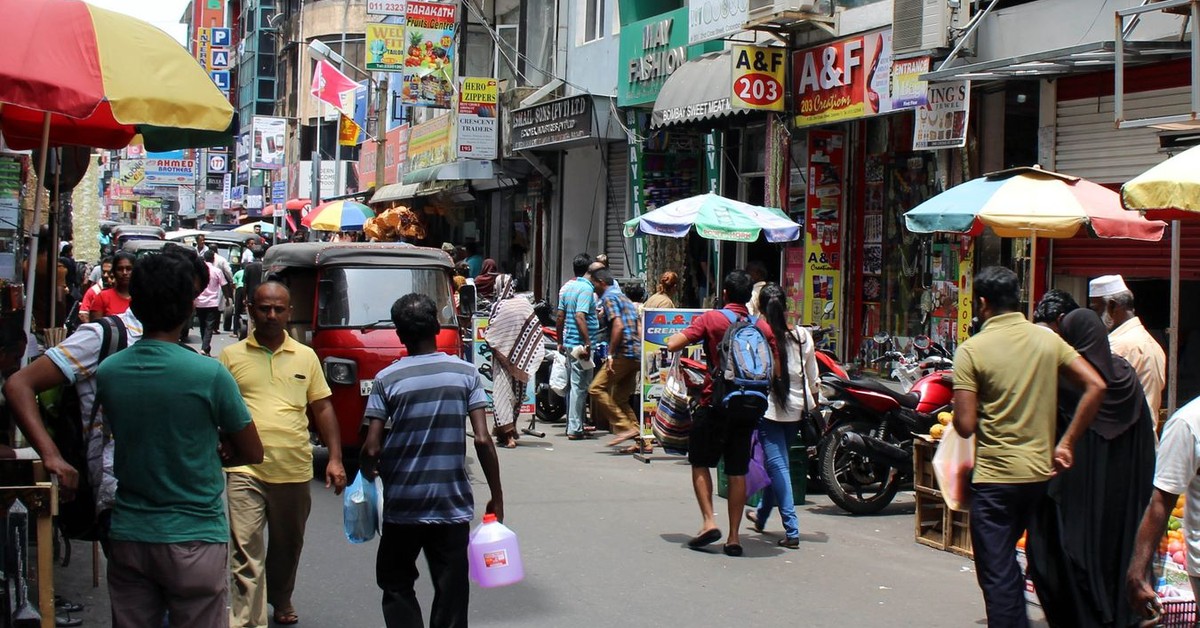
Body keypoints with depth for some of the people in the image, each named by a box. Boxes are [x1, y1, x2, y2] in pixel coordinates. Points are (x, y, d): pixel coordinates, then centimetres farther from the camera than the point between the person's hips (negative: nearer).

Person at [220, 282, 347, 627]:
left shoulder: (306, 357, 10)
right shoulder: (231, 356, 3)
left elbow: (323, 408, 12)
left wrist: (335, 459, 4)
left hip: (294, 470, 3)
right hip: (245, 471, -3)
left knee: (288, 546, 17)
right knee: (245, 550, -11)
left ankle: (281, 599, 41)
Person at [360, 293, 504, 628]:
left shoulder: (387, 379, -6)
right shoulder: (466, 373, -3)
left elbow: (372, 449, -9)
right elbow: (483, 440, -8)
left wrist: (368, 472, 13)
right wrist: (496, 496, 1)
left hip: (402, 506, -1)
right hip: (453, 505, 1)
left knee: (396, 586, 16)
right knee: (451, 594, 8)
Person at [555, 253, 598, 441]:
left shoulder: (566, 288, 12)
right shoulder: (585, 288, -13)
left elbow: (560, 317, 14)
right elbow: (580, 317, -22)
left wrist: (560, 342, 21)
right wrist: (587, 343, -22)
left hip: (569, 342, 9)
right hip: (580, 344, -9)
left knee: (573, 384, 16)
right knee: (580, 386, -6)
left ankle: (572, 424, 22)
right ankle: (575, 429, -6)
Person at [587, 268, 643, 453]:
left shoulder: (609, 298, -4)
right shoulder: (625, 298, 25)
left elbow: (618, 326, -18)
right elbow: (639, 328, 22)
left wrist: (610, 355, -17)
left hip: (623, 353, -9)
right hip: (636, 355, 9)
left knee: (597, 388, -7)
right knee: (620, 398, 12)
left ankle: (625, 427, -14)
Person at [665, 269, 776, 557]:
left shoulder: (710, 319, -6)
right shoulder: (763, 327, 5)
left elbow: (673, 345, -12)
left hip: (714, 404, -3)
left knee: (700, 463, 11)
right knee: (738, 472, 7)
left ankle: (708, 521, -3)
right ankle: (734, 537, 7)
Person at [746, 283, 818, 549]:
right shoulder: (803, 336, -3)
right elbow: (812, 375, 8)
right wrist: (813, 399, 25)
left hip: (767, 408, -5)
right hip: (795, 407, 5)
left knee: (778, 465, -3)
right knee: (777, 464, 21)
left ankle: (791, 530, -10)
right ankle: (761, 515, 39)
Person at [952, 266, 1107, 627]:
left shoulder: (972, 350, -10)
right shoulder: (1048, 340, 4)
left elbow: (965, 426, -15)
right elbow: (1096, 386, -3)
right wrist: (1067, 443, 1)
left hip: (995, 476, -5)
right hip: (1042, 471, 5)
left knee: (997, 574, 1)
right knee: (1008, 562, 23)